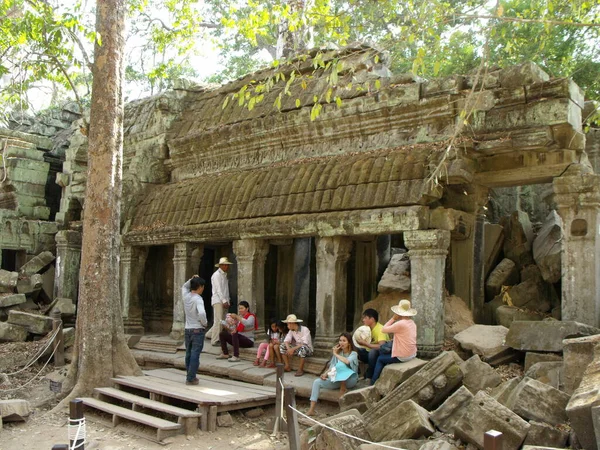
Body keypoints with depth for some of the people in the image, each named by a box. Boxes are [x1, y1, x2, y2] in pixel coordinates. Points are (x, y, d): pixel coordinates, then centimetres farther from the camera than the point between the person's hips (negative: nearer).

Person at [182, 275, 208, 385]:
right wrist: (205, 323, -14)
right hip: (198, 330, -7)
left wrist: (191, 280, 12)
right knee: (195, 355, -2)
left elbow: (184, 286, 27)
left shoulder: (186, 296, 3)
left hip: (187, 330, 7)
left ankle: (190, 376, 21)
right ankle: (191, 378, -1)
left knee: (188, 354, 14)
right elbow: (201, 313, -31)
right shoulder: (198, 299, -16)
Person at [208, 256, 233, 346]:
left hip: (224, 301, 9)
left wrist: (228, 299, 13)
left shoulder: (224, 275, 19)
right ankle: (214, 341, -8)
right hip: (218, 300, -9)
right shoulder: (217, 275, -9)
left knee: (222, 321, 11)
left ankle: (210, 334, 27)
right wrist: (224, 301, -19)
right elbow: (218, 289, -15)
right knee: (218, 321, -11)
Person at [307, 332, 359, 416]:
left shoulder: (353, 354, -6)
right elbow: (331, 366, 5)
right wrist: (325, 374, -15)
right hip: (338, 380, 6)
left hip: (350, 380, -6)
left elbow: (347, 361, -29)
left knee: (340, 364, -33)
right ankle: (311, 410, -20)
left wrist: (336, 354, -15)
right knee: (317, 382, -14)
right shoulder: (338, 353, 12)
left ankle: (343, 388, -15)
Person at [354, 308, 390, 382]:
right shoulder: (367, 328, -1)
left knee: (373, 352, -37)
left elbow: (381, 347, -37)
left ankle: (369, 377, -20)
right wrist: (361, 342, -17)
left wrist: (365, 343, -33)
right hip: (370, 353, 7)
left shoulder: (380, 329, -24)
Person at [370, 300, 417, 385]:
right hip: (412, 355, 8)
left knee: (380, 359, 14)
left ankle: (373, 382, 21)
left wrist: (393, 319, -9)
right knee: (385, 354, 25)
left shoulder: (400, 324, -22)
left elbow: (383, 329, -13)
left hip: (402, 357, -8)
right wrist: (393, 342, 12)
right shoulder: (412, 323, 4)